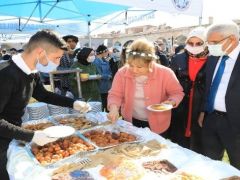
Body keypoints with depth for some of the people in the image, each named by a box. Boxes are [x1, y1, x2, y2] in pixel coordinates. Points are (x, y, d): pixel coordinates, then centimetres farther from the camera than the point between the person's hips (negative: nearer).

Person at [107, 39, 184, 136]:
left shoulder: (165, 73, -21)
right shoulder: (122, 73, -15)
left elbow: (177, 93, -7)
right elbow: (115, 94, -10)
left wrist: (171, 102, -28)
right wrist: (114, 108, -29)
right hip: (131, 122, 3)